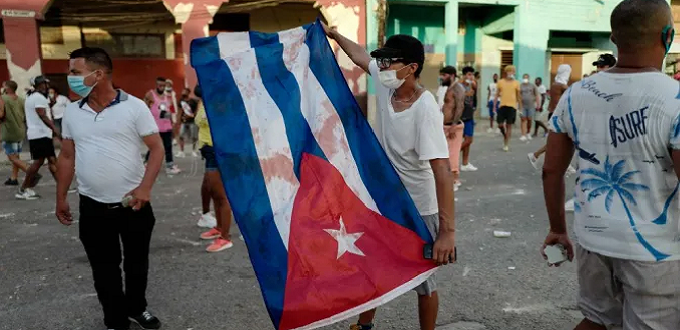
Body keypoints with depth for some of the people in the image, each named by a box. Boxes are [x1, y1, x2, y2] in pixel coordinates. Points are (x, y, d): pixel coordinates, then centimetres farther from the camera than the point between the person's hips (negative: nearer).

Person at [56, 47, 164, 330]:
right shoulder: (72, 112, 4)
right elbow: (67, 155, 12)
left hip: (133, 204, -2)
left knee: (136, 262, 14)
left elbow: (157, 148, -8)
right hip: (92, 207, 3)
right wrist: (61, 197, 11)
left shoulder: (134, 107, -9)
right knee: (104, 267, 11)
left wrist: (145, 187, -18)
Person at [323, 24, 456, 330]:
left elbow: (441, 170, -32)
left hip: (417, 209, -7)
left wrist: (447, 231, -37)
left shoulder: (425, 109, -27)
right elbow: (360, 56, 14)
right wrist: (332, 33, 21)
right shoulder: (385, 85, -7)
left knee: (422, 281, 10)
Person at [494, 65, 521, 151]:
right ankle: (505, 136, 29)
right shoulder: (501, 82, 5)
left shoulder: (516, 83, 4)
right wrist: (494, 106, 4)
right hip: (502, 105, 1)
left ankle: (506, 144, 7)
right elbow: (497, 94, 8)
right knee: (500, 125, -2)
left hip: (512, 106, -1)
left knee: (509, 125, 1)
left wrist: (520, 107, 9)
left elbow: (518, 96, 10)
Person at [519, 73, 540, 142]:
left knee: (529, 120, 4)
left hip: (531, 105, 1)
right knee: (523, 120, -5)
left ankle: (528, 133, 25)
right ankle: (523, 135, -6)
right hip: (522, 105, -1)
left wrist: (538, 104, 2)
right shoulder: (520, 86, 5)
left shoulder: (533, 86, 8)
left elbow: (537, 95, 8)